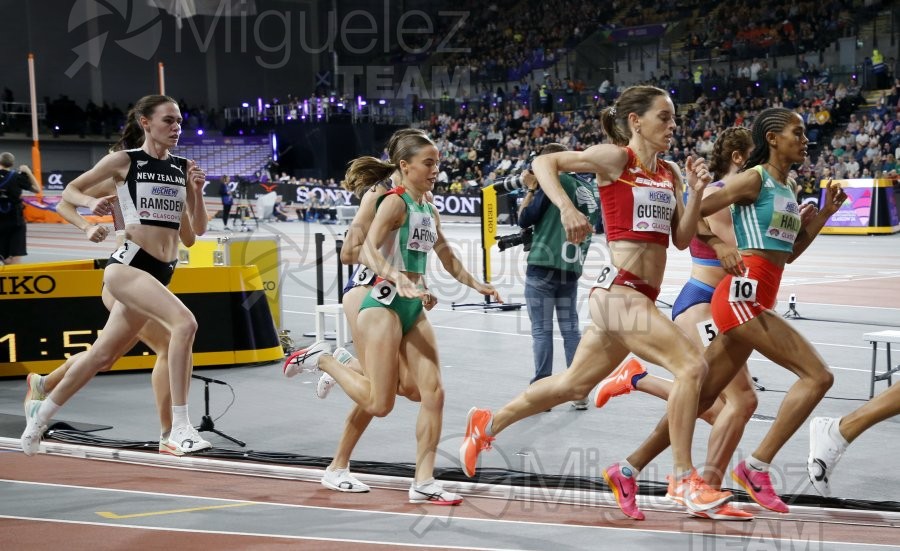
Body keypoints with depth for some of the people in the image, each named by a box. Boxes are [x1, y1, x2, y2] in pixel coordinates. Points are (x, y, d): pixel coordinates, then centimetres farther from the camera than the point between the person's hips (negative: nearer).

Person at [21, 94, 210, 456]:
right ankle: (180, 428, -26)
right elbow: (70, 190, 9)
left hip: (161, 273, 6)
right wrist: (92, 203, -12)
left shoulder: (183, 167, 12)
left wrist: (197, 191, -3)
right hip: (128, 263, -6)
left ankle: (42, 412, 37)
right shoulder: (124, 161, 0)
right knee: (184, 322, -29)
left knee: (103, 355, 15)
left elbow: (199, 228, 12)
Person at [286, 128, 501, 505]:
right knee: (379, 404, -8)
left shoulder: (429, 210, 14)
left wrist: (476, 285, 26)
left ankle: (423, 484, 2)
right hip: (383, 303, -8)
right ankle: (321, 359, 14)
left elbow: (448, 259, 29)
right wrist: (398, 282, -38)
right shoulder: (395, 202, -10)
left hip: (413, 308, 8)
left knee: (434, 393, -3)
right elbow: (368, 252, -24)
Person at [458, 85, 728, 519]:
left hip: (642, 297, 8)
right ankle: (687, 481, -11)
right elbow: (544, 162, -7)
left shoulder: (670, 173, 15)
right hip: (618, 290, -8)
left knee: (573, 385, 19)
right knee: (691, 365, -19)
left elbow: (682, 238, 12)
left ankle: (488, 423, 37)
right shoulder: (616, 158, -5)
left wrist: (697, 191, -1)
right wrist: (566, 207, -22)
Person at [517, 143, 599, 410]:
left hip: (543, 266, -6)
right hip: (572, 268, 6)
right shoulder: (586, 188, 11)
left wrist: (531, 189, 7)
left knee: (542, 330, -1)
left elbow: (525, 220, -4)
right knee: (571, 329, 11)